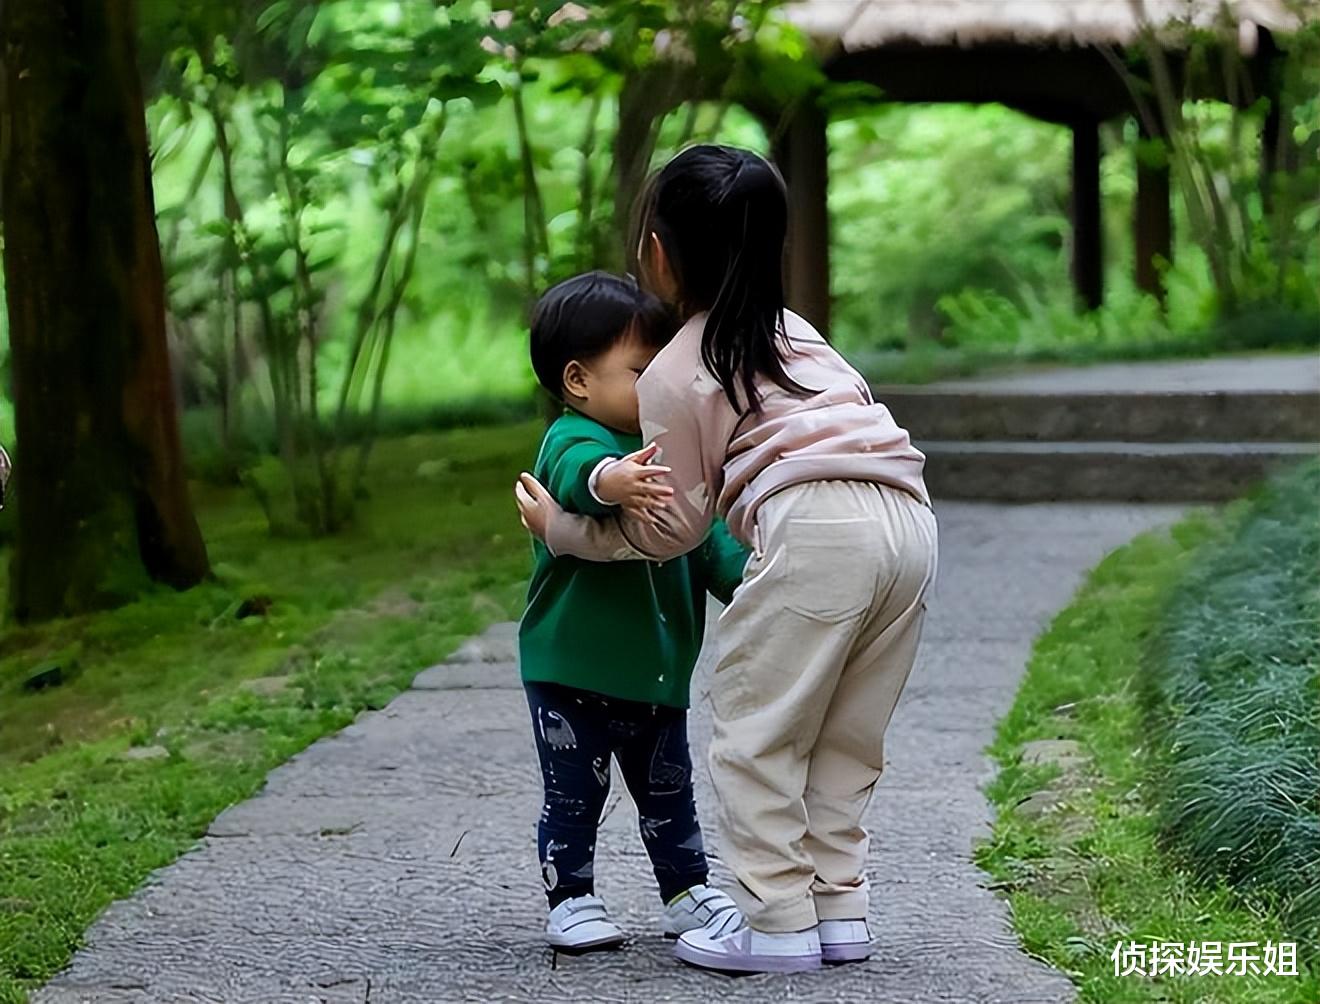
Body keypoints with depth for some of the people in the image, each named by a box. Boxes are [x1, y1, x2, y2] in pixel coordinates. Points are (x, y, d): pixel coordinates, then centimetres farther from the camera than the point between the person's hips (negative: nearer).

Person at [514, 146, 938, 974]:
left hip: (816, 532, -8)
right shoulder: (792, 330, 29)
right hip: (909, 520, 8)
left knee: (756, 734, 4)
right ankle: (840, 910, 18)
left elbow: (672, 526, 10)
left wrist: (563, 530, 22)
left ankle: (779, 923, 3)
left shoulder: (674, 376, 8)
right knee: (846, 740, 17)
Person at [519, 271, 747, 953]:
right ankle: (570, 902, 18)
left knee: (668, 794, 18)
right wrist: (611, 483, -64)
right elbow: (578, 475, -41)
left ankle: (687, 893, 30)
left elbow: (704, 538, 15)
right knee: (573, 796, 5)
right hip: (572, 672, -7)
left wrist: (749, 577, -3)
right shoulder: (571, 441, -16)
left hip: (657, 671, 7)